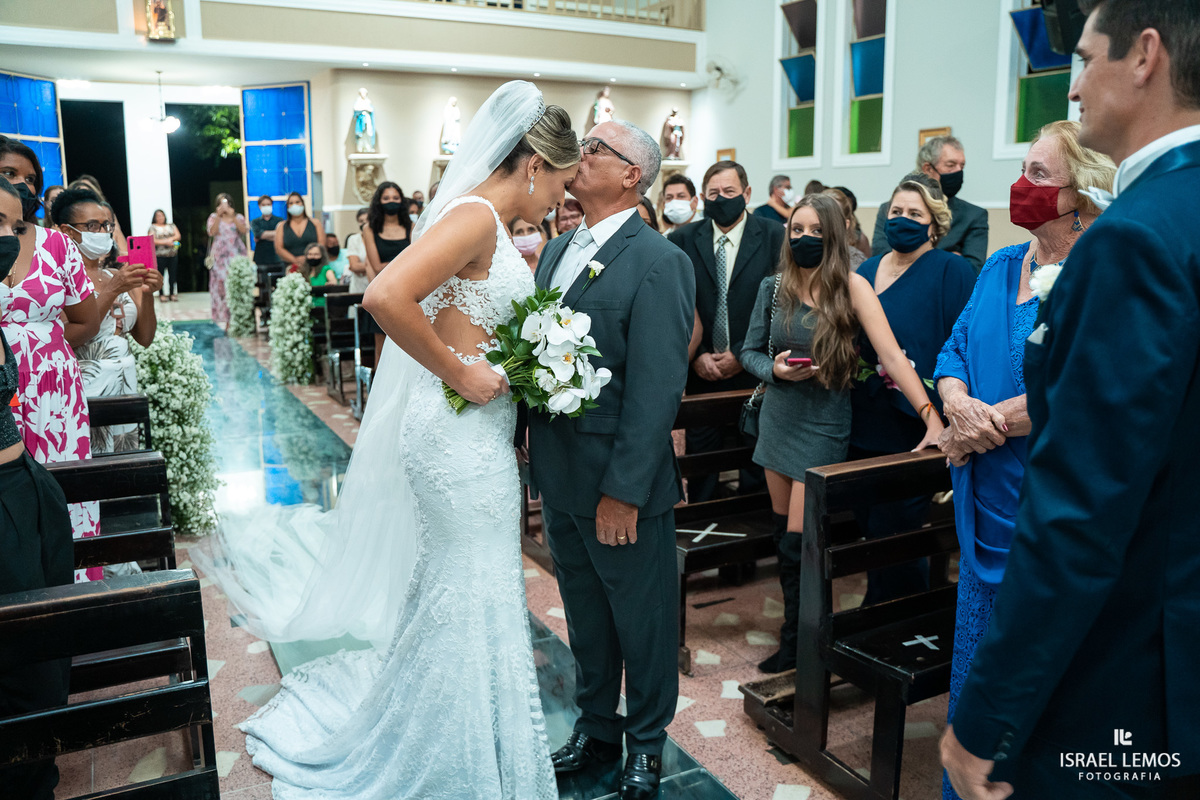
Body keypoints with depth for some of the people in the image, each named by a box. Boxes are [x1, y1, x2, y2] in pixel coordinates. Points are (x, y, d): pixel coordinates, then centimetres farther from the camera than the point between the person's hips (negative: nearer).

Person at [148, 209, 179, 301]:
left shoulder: (171, 225, 16)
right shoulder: (152, 228, 5)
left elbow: (178, 236, 9)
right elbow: (152, 241, -6)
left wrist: (171, 239, -11)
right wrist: (166, 242, -11)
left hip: (173, 254, 3)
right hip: (159, 255, -3)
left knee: (173, 274, 0)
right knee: (161, 274, -4)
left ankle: (172, 294, 6)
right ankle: (161, 294, 1)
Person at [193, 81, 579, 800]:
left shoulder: (492, 225, 12)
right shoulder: (475, 216, -18)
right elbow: (387, 295, -31)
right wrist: (458, 374, -23)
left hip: (476, 432, 10)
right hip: (462, 434, -10)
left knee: (449, 591, 21)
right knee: (474, 596, 3)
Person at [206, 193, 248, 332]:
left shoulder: (239, 217, 12)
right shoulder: (213, 217, 12)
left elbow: (243, 230, -7)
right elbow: (212, 232, -6)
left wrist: (232, 216, -15)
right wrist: (219, 216, -12)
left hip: (236, 256, 0)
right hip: (220, 256, 0)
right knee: (220, 285, -6)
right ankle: (223, 318, -4)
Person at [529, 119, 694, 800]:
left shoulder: (659, 264, -16)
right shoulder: (557, 250, 9)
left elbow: (656, 390, -20)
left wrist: (624, 492, -21)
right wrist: (531, 457, 3)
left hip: (621, 486, -7)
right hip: (558, 476, 7)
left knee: (642, 618, 13)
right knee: (585, 612, 22)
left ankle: (647, 742, 36)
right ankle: (596, 730, 43)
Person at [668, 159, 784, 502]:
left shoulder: (774, 236, 0)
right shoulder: (682, 240, 5)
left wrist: (743, 354, -9)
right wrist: (696, 356, -7)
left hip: (754, 370, -1)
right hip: (701, 371, 1)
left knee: (756, 463, 8)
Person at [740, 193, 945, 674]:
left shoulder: (851, 287, -13)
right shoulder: (773, 288, 1)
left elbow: (891, 354, -20)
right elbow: (750, 351, 9)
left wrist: (932, 418, -28)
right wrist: (775, 369, -13)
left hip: (822, 429, -5)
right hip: (777, 419, 5)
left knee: (798, 543, -3)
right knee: (783, 532, 13)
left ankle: (797, 644, 17)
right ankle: (799, 625, 32)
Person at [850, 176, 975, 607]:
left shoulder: (952, 271, -5)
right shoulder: (867, 271, 13)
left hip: (914, 426, -6)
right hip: (866, 425, 6)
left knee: (891, 533, 0)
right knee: (869, 527, 14)